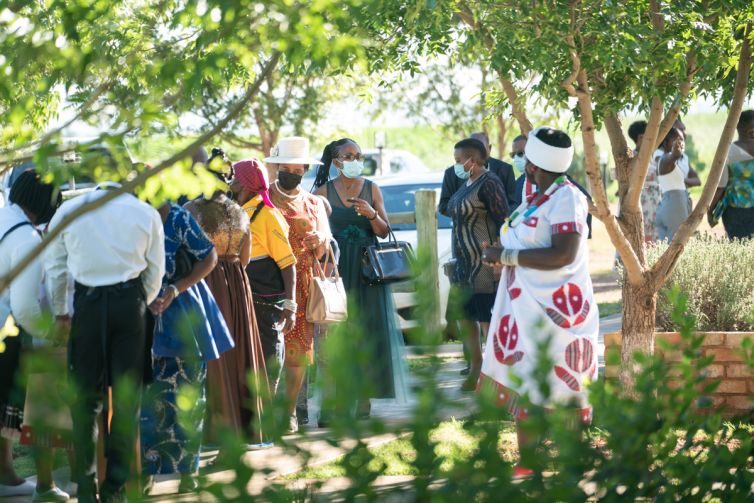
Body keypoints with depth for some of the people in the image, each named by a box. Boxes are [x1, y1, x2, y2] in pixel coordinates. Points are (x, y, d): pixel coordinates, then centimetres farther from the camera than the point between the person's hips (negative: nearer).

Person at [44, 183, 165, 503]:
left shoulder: (67, 211, -1)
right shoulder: (146, 213, -1)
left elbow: (54, 266, 6)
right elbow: (155, 272, 4)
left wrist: (59, 311, 20)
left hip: (87, 303, 0)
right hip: (130, 300, 0)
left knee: (85, 396, 8)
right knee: (126, 395, 7)